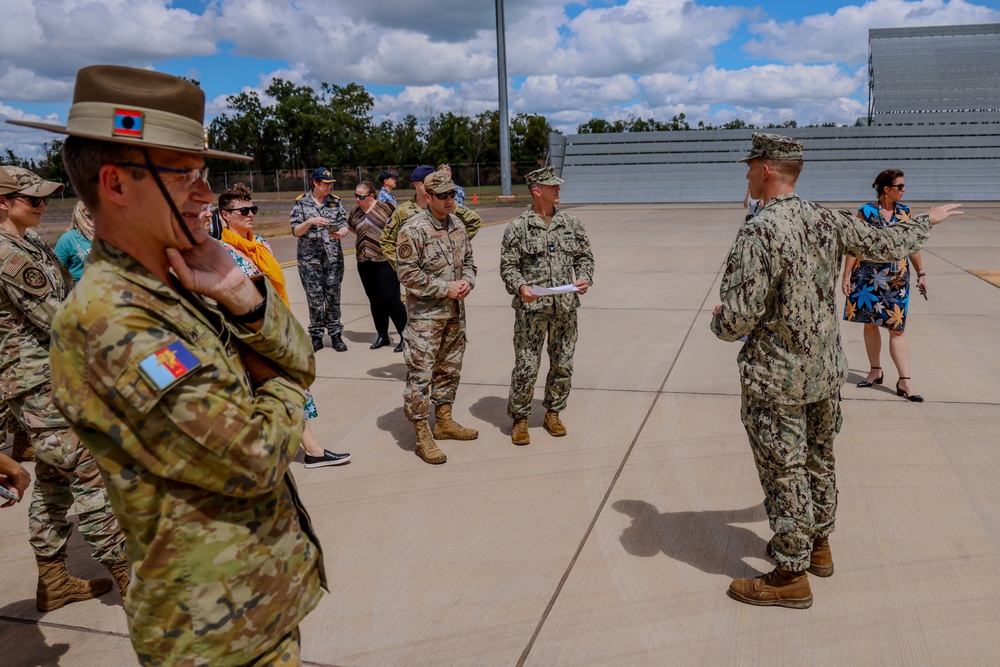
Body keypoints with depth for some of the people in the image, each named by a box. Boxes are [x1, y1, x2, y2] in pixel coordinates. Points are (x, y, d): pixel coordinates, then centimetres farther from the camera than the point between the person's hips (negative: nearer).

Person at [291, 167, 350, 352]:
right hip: (309, 258, -2)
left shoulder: (335, 202, 7)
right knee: (314, 297, -1)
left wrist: (341, 232, -17)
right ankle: (316, 336, 11)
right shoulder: (301, 203, 0)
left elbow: (344, 225, 6)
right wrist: (310, 222, -20)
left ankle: (336, 334, 14)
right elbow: (296, 231, -2)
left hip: (333, 257, 2)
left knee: (333, 295, 5)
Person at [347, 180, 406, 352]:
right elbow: (351, 227, 30)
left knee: (392, 299, -7)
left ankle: (405, 336, 1)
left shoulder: (384, 208, -5)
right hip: (365, 263, 6)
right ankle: (382, 335, 22)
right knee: (375, 300, 11)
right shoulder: (355, 213, 11)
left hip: (386, 261, -6)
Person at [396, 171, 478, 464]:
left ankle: (444, 421, 33)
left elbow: (468, 260, 19)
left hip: (455, 313, 8)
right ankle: (423, 437, 2)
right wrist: (446, 288, -18)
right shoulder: (413, 229, -14)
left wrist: (467, 281, -3)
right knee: (420, 374, -5)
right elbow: (408, 274, -17)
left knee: (450, 368, 17)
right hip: (425, 315, -8)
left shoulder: (457, 225, 9)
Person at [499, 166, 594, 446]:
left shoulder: (571, 223, 8)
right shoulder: (518, 228, -3)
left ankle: (553, 414, 29)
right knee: (526, 367, -1)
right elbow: (508, 266, -3)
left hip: (566, 308, 4)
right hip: (531, 309, -4)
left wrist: (584, 278, -5)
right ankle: (520, 420, 16)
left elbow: (584, 256, 14)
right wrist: (520, 287, -20)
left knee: (563, 365, 11)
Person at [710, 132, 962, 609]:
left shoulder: (757, 233, -23)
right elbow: (888, 243, 16)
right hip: (826, 371, 8)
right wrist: (926, 221, 37)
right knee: (818, 462, 22)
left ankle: (791, 575, 18)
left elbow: (739, 317, -26)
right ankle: (817, 544, 40)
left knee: (784, 473, 4)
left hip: (775, 380, -8)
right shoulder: (827, 221, 0)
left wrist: (718, 323, -2)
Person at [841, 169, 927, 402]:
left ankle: (904, 382, -1)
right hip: (868, 276, -1)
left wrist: (920, 273, 12)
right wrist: (846, 276, -9)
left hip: (897, 278, 2)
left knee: (896, 328, -1)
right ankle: (875, 371, 25)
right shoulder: (867, 212, -5)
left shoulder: (905, 212, 5)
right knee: (870, 324, 9)